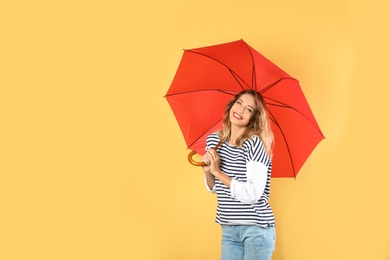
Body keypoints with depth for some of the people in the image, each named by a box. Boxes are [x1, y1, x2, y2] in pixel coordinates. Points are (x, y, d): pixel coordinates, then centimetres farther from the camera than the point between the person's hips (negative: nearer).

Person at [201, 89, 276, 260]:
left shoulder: (255, 143, -15)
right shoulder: (213, 140, 3)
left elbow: (253, 194, -22)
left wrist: (218, 172, -18)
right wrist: (207, 171, -7)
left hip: (257, 229, -5)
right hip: (228, 229, 5)